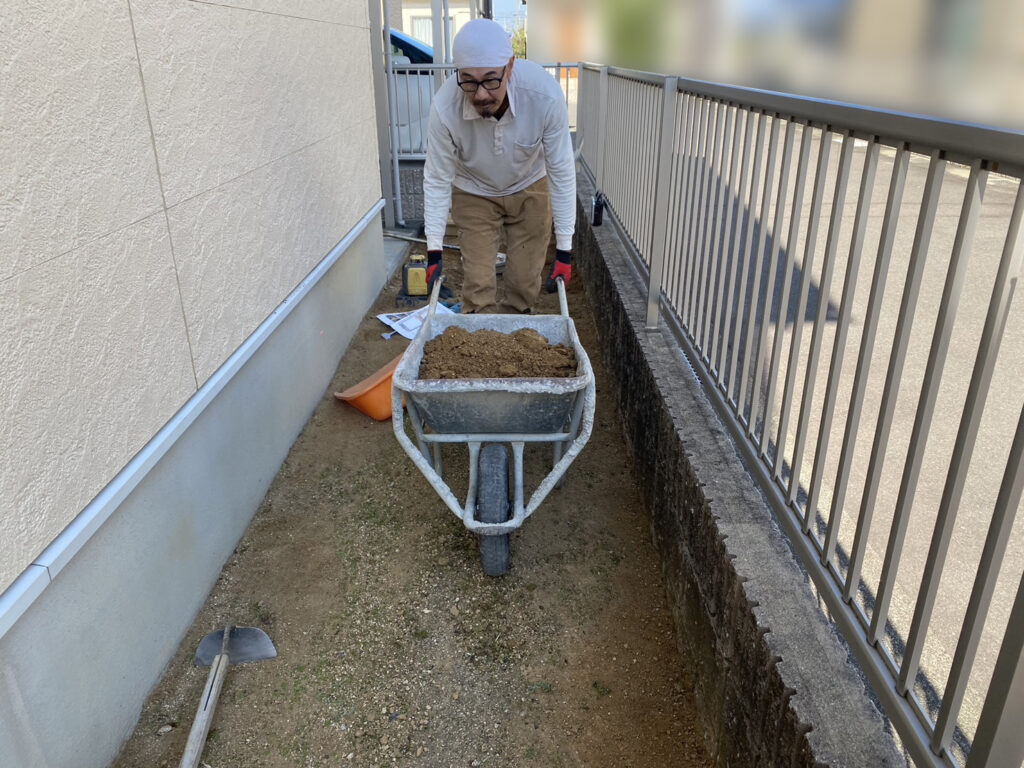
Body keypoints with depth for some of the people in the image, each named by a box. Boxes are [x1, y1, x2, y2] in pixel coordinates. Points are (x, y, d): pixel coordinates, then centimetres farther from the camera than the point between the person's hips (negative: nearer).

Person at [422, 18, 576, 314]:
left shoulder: (545, 94, -33)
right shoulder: (444, 107, -32)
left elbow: (562, 173, -24)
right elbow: (437, 179, -20)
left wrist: (564, 250, -22)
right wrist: (434, 251, -20)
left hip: (530, 189, 1)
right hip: (474, 193, 0)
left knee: (525, 284, 5)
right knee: (478, 286, -3)